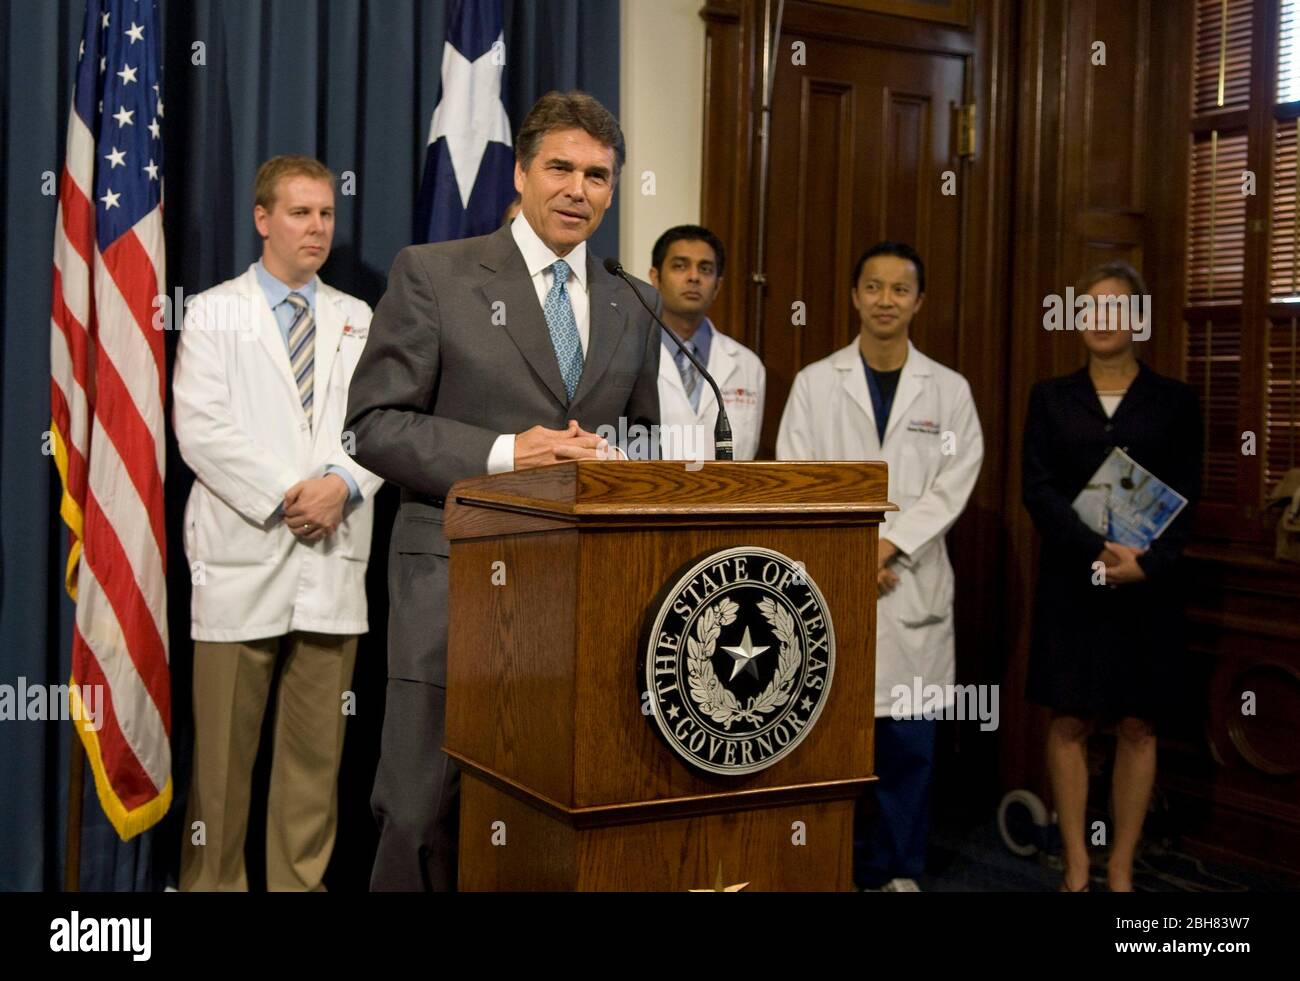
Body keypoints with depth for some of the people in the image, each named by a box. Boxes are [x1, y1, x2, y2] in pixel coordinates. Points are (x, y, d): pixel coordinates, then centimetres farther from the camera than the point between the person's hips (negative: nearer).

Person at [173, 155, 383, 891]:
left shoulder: (358, 320, 16)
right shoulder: (214, 312, 6)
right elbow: (200, 427, -5)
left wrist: (343, 484, -11)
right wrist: (282, 497, -13)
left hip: (332, 554, 3)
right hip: (243, 553, -3)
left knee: (319, 743, 6)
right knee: (225, 744, 0)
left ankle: (302, 881, 16)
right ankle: (214, 882, 11)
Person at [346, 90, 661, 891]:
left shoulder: (629, 310, 15)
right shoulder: (434, 275, 2)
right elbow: (375, 425, -3)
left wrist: (615, 458, -2)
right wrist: (504, 453, -16)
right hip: (459, 583, -3)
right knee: (424, 812, -1)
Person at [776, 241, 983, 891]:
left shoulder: (950, 390, 7)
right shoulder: (814, 382, 6)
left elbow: (953, 486, -2)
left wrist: (887, 544, -13)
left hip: (913, 585, 1)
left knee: (909, 740, 4)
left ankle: (897, 871, 18)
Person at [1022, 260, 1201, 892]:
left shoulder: (1173, 401, 5)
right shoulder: (1051, 398, 6)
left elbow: (1185, 496, 1)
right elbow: (1037, 488, -2)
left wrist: (1148, 561, -16)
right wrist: (1098, 550, -16)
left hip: (1146, 584, 0)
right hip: (1070, 582, 0)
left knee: (1136, 726, 4)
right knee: (1070, 722, 3)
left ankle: (1121, 872, 13)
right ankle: (1076, 869, 12)